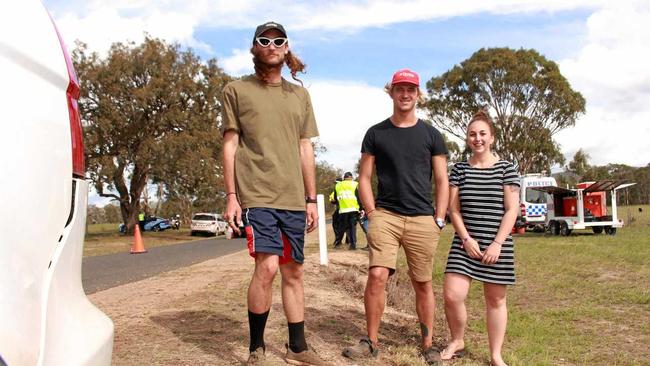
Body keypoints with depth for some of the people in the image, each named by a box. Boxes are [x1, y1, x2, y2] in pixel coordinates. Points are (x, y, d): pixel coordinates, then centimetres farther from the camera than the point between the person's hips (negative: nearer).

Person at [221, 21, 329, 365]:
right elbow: (230, 145, 2)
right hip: (256, 196, -4)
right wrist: (230, 196, -5)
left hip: (293, 199, 5)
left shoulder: (299, 95, 15)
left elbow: (305, 149, 15)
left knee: (293, 272, 9)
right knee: (267, 266, -16)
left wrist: (311, 199, 12)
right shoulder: (236, 90, 5)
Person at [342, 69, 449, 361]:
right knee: (377, 275, -13)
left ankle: (428, 344, 19)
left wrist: (439, 219, 0)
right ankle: (371, 342, 1)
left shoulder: (431, 135, 9)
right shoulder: (376, 133, 8)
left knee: (422, 283, 6)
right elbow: (364, 178, 7)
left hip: (422, 219, 1)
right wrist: (372, 214, -2)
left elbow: (442, 181, 8)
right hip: (385, 214, -1)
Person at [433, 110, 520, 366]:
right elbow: (453, 209, 4)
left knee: (495, 299, 7)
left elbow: (512, 210, -4)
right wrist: (467, 239, -8)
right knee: (452, 296, -8)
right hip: (465, 243, 1)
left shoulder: (506, 169, 0)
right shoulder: (459, 169, 5)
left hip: (497, 246, -1)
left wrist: (497, 244, -12)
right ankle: (457, 342, 18)